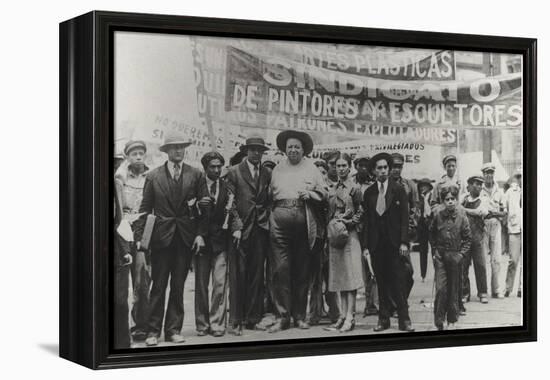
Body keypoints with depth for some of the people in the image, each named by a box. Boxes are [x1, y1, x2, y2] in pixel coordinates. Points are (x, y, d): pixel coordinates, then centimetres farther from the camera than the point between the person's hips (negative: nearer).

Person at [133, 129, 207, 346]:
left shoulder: (195, 175, 6)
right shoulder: (153, 176, 4)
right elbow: (145, 208, 3)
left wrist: (200, 233, -3)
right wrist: (139, 236, -3)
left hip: (186, 237, 1)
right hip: (161, 237, -1)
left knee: (178, 286, 6)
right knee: (158, 286, -1)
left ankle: (173, 329, 12)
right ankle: (153, 331, 3)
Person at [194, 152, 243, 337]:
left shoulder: (227, 187, 6)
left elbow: (233, 210, 0)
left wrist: (237, 227, -17)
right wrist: (198, 204, -20)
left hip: (221, 240, 0)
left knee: (220, 283, -6)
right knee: (201, 285, 5)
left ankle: (217, 324, 2)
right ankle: (202, 324, 15)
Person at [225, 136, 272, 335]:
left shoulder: (268, 174, 13)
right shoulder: (234, 172, 2)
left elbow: (270, 200, 15)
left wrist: (267, 221, 3)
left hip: (261, 229, 4)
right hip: (241, 229, -3)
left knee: (257, 275, 4)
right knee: (238, 276, -5)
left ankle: (253, 318, 10)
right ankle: (235, 321, -2)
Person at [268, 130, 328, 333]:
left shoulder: (311, 168, 12)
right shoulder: (277, 169, 15)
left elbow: (324, 193, 11)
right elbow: (269, 194, 12)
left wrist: (310, 194, -7)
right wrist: (269, 217, -2)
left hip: (304, 223, 0)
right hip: (280, 222, 0)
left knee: (302, 271, 6)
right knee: (280, 269, -7)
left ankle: (299, 316, 14)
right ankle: (282, 316, -3)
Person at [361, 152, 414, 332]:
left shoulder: (398, 190, 3)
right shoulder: (369, 193, 9)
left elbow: (404, 218, -1)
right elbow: (366, 220, 9)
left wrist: (404, 242, -9)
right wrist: (366, 245, 3)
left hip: (394, 242, -2)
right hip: (376, 243, 2)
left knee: (397, 281, -6)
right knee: (381, 282, 4)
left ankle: (404, 319, 0)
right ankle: (384, 319, 9)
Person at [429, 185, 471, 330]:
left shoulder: (461, 216, -5)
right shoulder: (438, 215, -2)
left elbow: (468, 238, 1)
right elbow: (432, 234, 13)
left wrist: (461, 254, -7)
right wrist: (434, 251, 6)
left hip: (455, 257, 0)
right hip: (440, 257, 0)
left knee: (454, 290, 7)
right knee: (440, 288, -7)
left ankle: (452, 321, 18)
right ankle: (439, 320, 0)